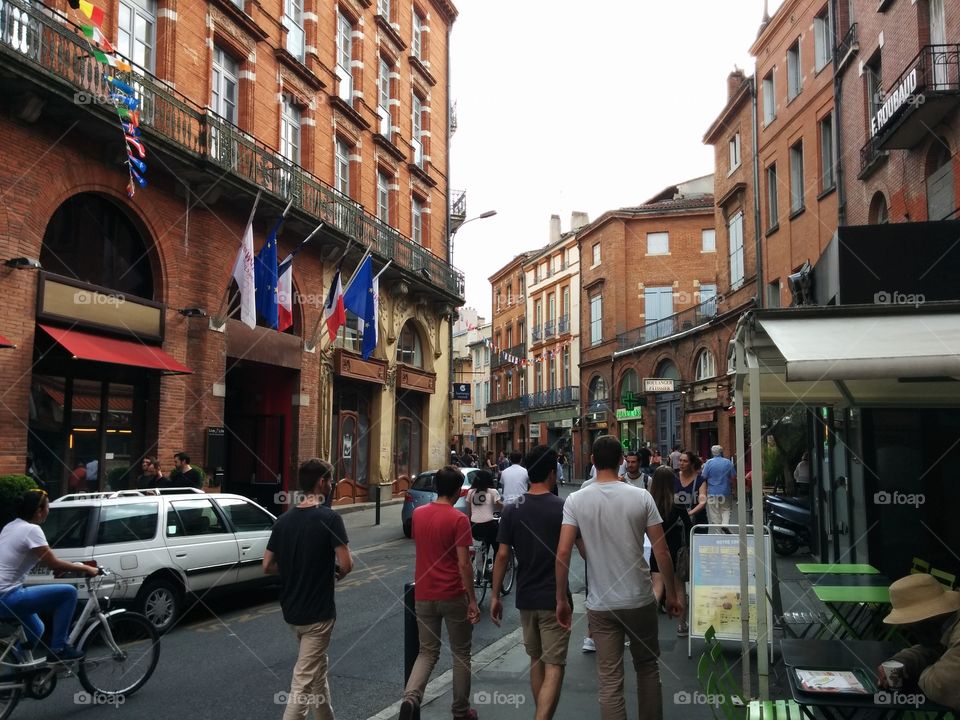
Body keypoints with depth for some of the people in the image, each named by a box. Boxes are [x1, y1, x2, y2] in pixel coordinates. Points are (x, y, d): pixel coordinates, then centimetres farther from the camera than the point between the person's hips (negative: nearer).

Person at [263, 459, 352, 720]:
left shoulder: (283, 520, 2)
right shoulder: (329, 518, -17)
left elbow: (267, 566, 5)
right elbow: (346, 564, -19)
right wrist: (336, 573, 2)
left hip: (291, 610, 7)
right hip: (318, 611, -7)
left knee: (316, 668, 24)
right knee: (303, 682, -2)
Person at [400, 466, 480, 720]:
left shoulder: (418, 514, 2)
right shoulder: (458, 519, -15)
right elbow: (463, 564, -16)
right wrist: (473, 601, -8)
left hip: (423, 594, 4)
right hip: (453, 595, -4)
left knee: (428, 652, 14)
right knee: (460, 653, 13)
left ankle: (410, 697, -8)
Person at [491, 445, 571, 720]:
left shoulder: (512, 511, -2)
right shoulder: (563, 509, -11)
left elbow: (502, 555, -2)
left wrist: (495, 596, 4)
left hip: (526, 598, 4)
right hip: (555, 599, -4)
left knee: (536, 661, 20)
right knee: (554, 667, -2)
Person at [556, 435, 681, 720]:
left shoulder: (576, 500, -7)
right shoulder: (641, 496, -7)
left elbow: (562, 553, -11)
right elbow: (662, 551, -6)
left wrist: (561, 600, -1)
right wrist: (672, 594, 5)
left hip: (601, 605, 0)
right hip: (640, 600, 1)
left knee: (610, 681, 7)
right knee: (647, 666, 22)